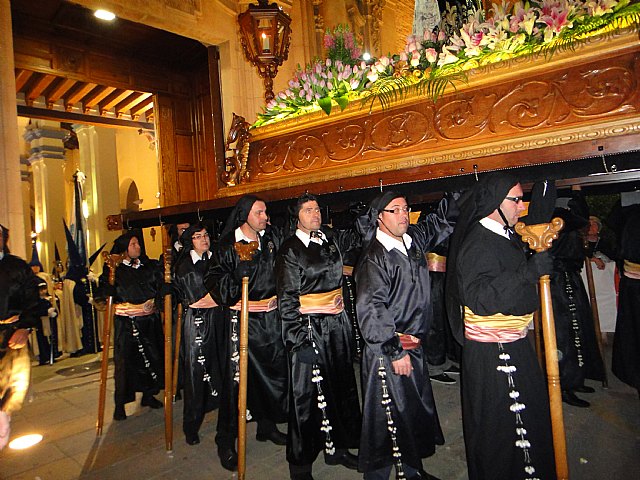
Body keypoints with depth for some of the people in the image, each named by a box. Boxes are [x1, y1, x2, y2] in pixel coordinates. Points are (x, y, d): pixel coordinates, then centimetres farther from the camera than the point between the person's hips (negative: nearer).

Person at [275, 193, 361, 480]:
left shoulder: (331, 239, 8)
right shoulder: (290, 250, -7)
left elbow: (360, 236, 22)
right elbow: (287, 300, -10)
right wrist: (297, 340, -15)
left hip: (337, 324, 6)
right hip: (308, 327, -6)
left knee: (341, 385, 14)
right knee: (306, 392, 2)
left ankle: (337, 447, 34)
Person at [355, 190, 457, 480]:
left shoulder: (414, 240, 5)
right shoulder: (373, 258, -16)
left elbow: (443, 219, 21)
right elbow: (371, 310, -20)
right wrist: (395, 351, -19)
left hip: (414, 347, 8)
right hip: (385, 351, -8)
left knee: (418, 410, 19)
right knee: (387, 416, 3)